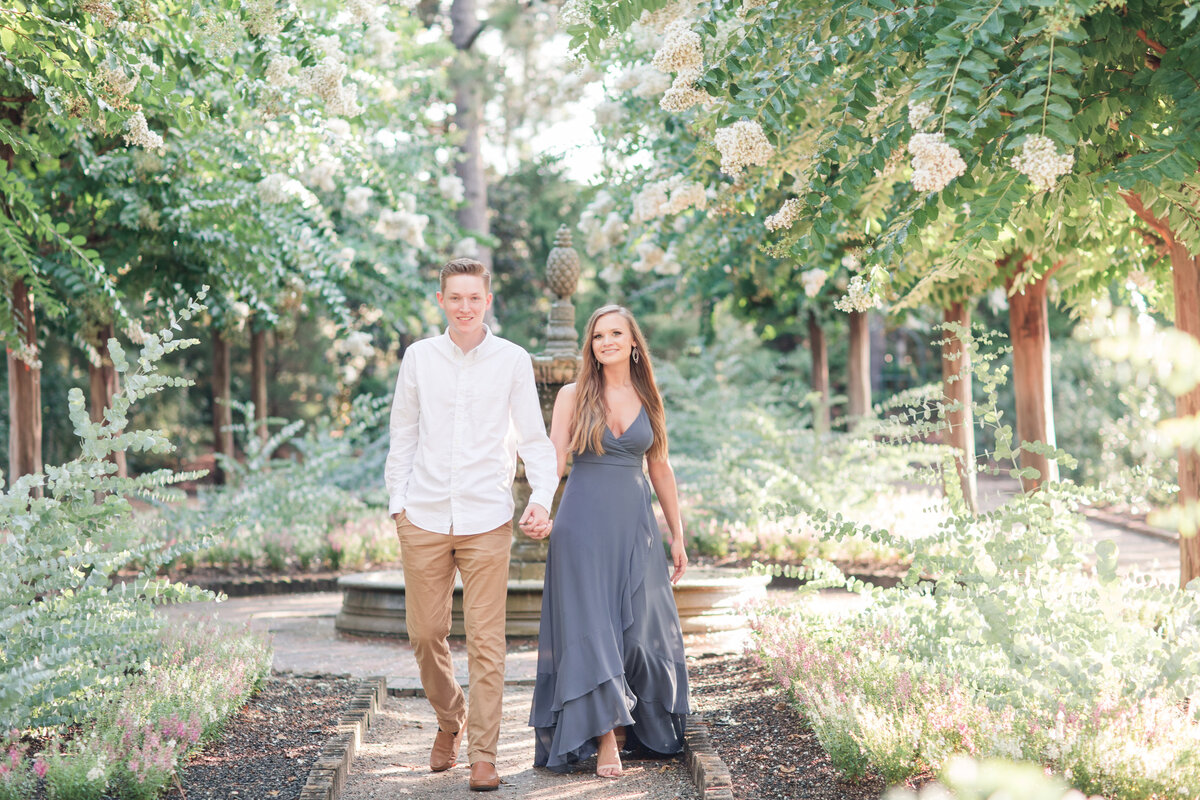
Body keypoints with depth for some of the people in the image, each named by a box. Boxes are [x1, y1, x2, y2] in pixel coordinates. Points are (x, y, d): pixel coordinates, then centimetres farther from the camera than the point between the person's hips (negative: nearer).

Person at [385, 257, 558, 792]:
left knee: (485, 640, -3)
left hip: (486, 520, -2)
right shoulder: (419, 357, 7)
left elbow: (533, 438, 5)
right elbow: (402, 435, 12)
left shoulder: (513, 361, 3)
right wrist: (397, 502, 7)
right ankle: (449, 719, 33)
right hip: (424, 518, 2)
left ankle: (483, 754, 7)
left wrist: (542, 497, -10)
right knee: (424, 633, 7)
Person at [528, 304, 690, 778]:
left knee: (640, 632, 1)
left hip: (634, 528, 2)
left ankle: (637, 726, 23)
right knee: (590, 631, -6)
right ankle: (604, 738, -2)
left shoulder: (648, 399, 9)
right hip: (583, 525, -2)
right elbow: (554, 463, -3)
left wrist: (677, 535, 15)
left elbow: (660, 469, 15)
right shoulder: (572, 396, 2)